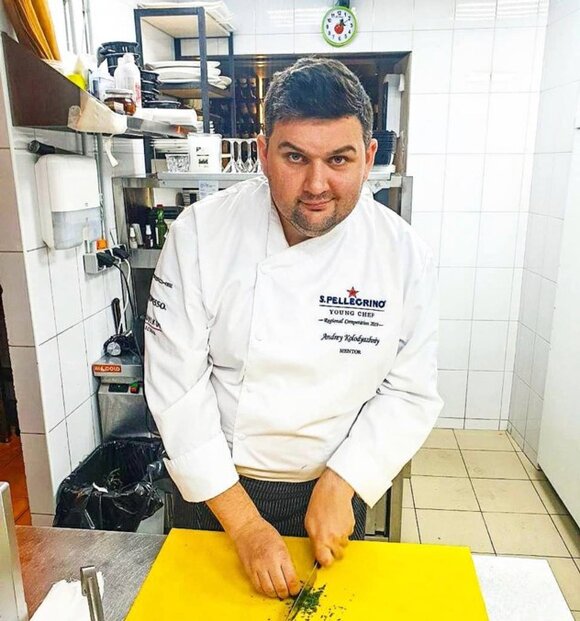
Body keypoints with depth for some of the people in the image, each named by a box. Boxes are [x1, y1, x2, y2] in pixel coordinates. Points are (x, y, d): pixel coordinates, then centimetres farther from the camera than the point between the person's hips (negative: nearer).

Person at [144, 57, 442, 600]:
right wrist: (244, 523, -19)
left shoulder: (403, 254, -14)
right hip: (217, 487, 0)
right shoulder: (201, 233, -19)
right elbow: (178, 384, -19)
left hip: (334, 488, 1)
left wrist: (339, 484, -18)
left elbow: (409, 392, -7)